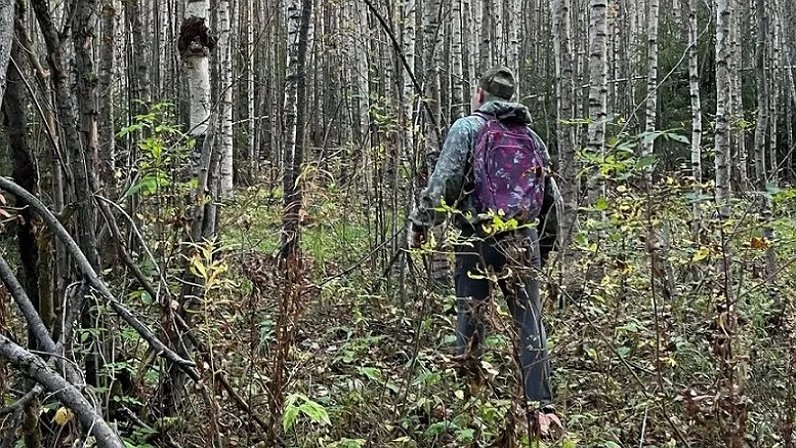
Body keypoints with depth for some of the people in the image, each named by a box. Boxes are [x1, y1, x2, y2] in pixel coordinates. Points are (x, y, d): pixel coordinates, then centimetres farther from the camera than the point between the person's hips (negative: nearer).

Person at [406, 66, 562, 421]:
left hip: (476, 240, -3)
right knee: (530, 325, 5)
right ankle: (541, 406, 1)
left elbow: (442, 183, -10)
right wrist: (545, 244, 26)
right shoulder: (531, 136, 15)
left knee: (469, 320, 8)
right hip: (522, 243, 3)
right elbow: (552, 197, 17)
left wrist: (420, 222, 0)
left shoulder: (466, 128, 1)